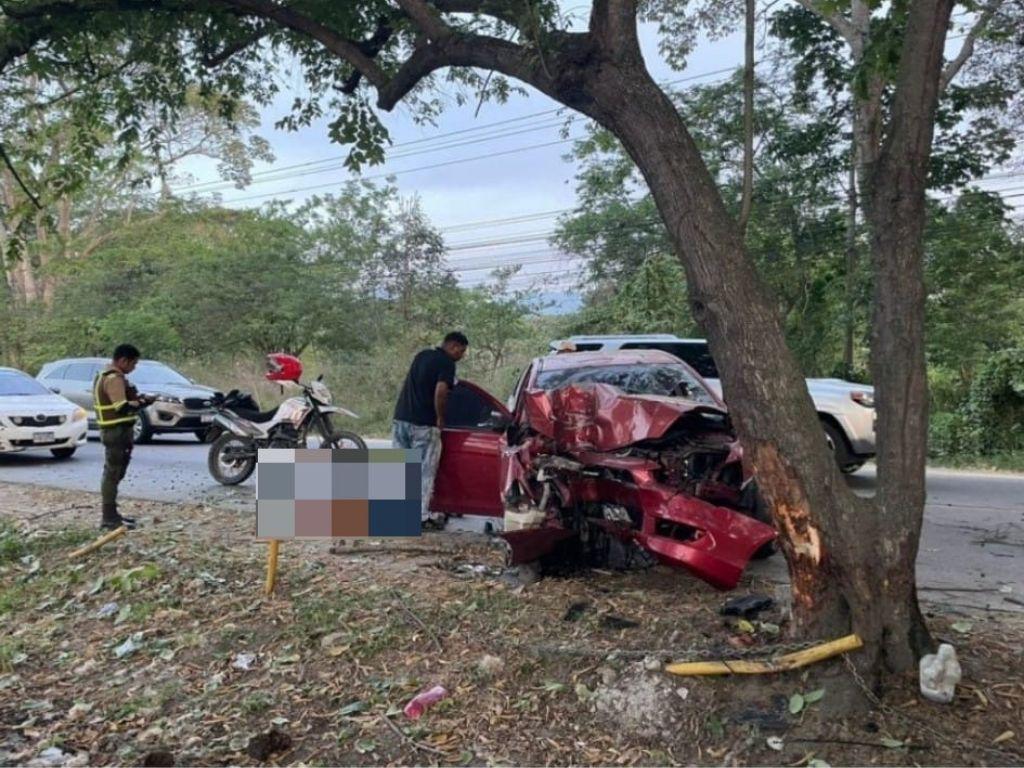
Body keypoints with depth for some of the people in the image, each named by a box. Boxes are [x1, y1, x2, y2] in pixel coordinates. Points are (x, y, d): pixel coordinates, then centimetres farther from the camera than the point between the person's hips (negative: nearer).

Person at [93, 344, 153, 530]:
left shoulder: (105, 375, 16)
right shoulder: (114, 378, -18)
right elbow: (122, 407, -25)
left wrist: (136, 399, 8)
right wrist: (143, 403, -13)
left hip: (113, 430, 11)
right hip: (117, 431, -11)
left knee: (113, 473, 16)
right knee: (113, 474, -8)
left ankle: (111, 514, 24)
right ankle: (109, 518, -6)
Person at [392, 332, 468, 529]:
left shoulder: (422, 355, 16)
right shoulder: (447, 363, -9)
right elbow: (440, 392, -23)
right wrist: (440, 418, -9)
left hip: (401, 418, 7)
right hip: (424, 424, -7)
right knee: (424, 472, 1)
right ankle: (422, 516, 3)